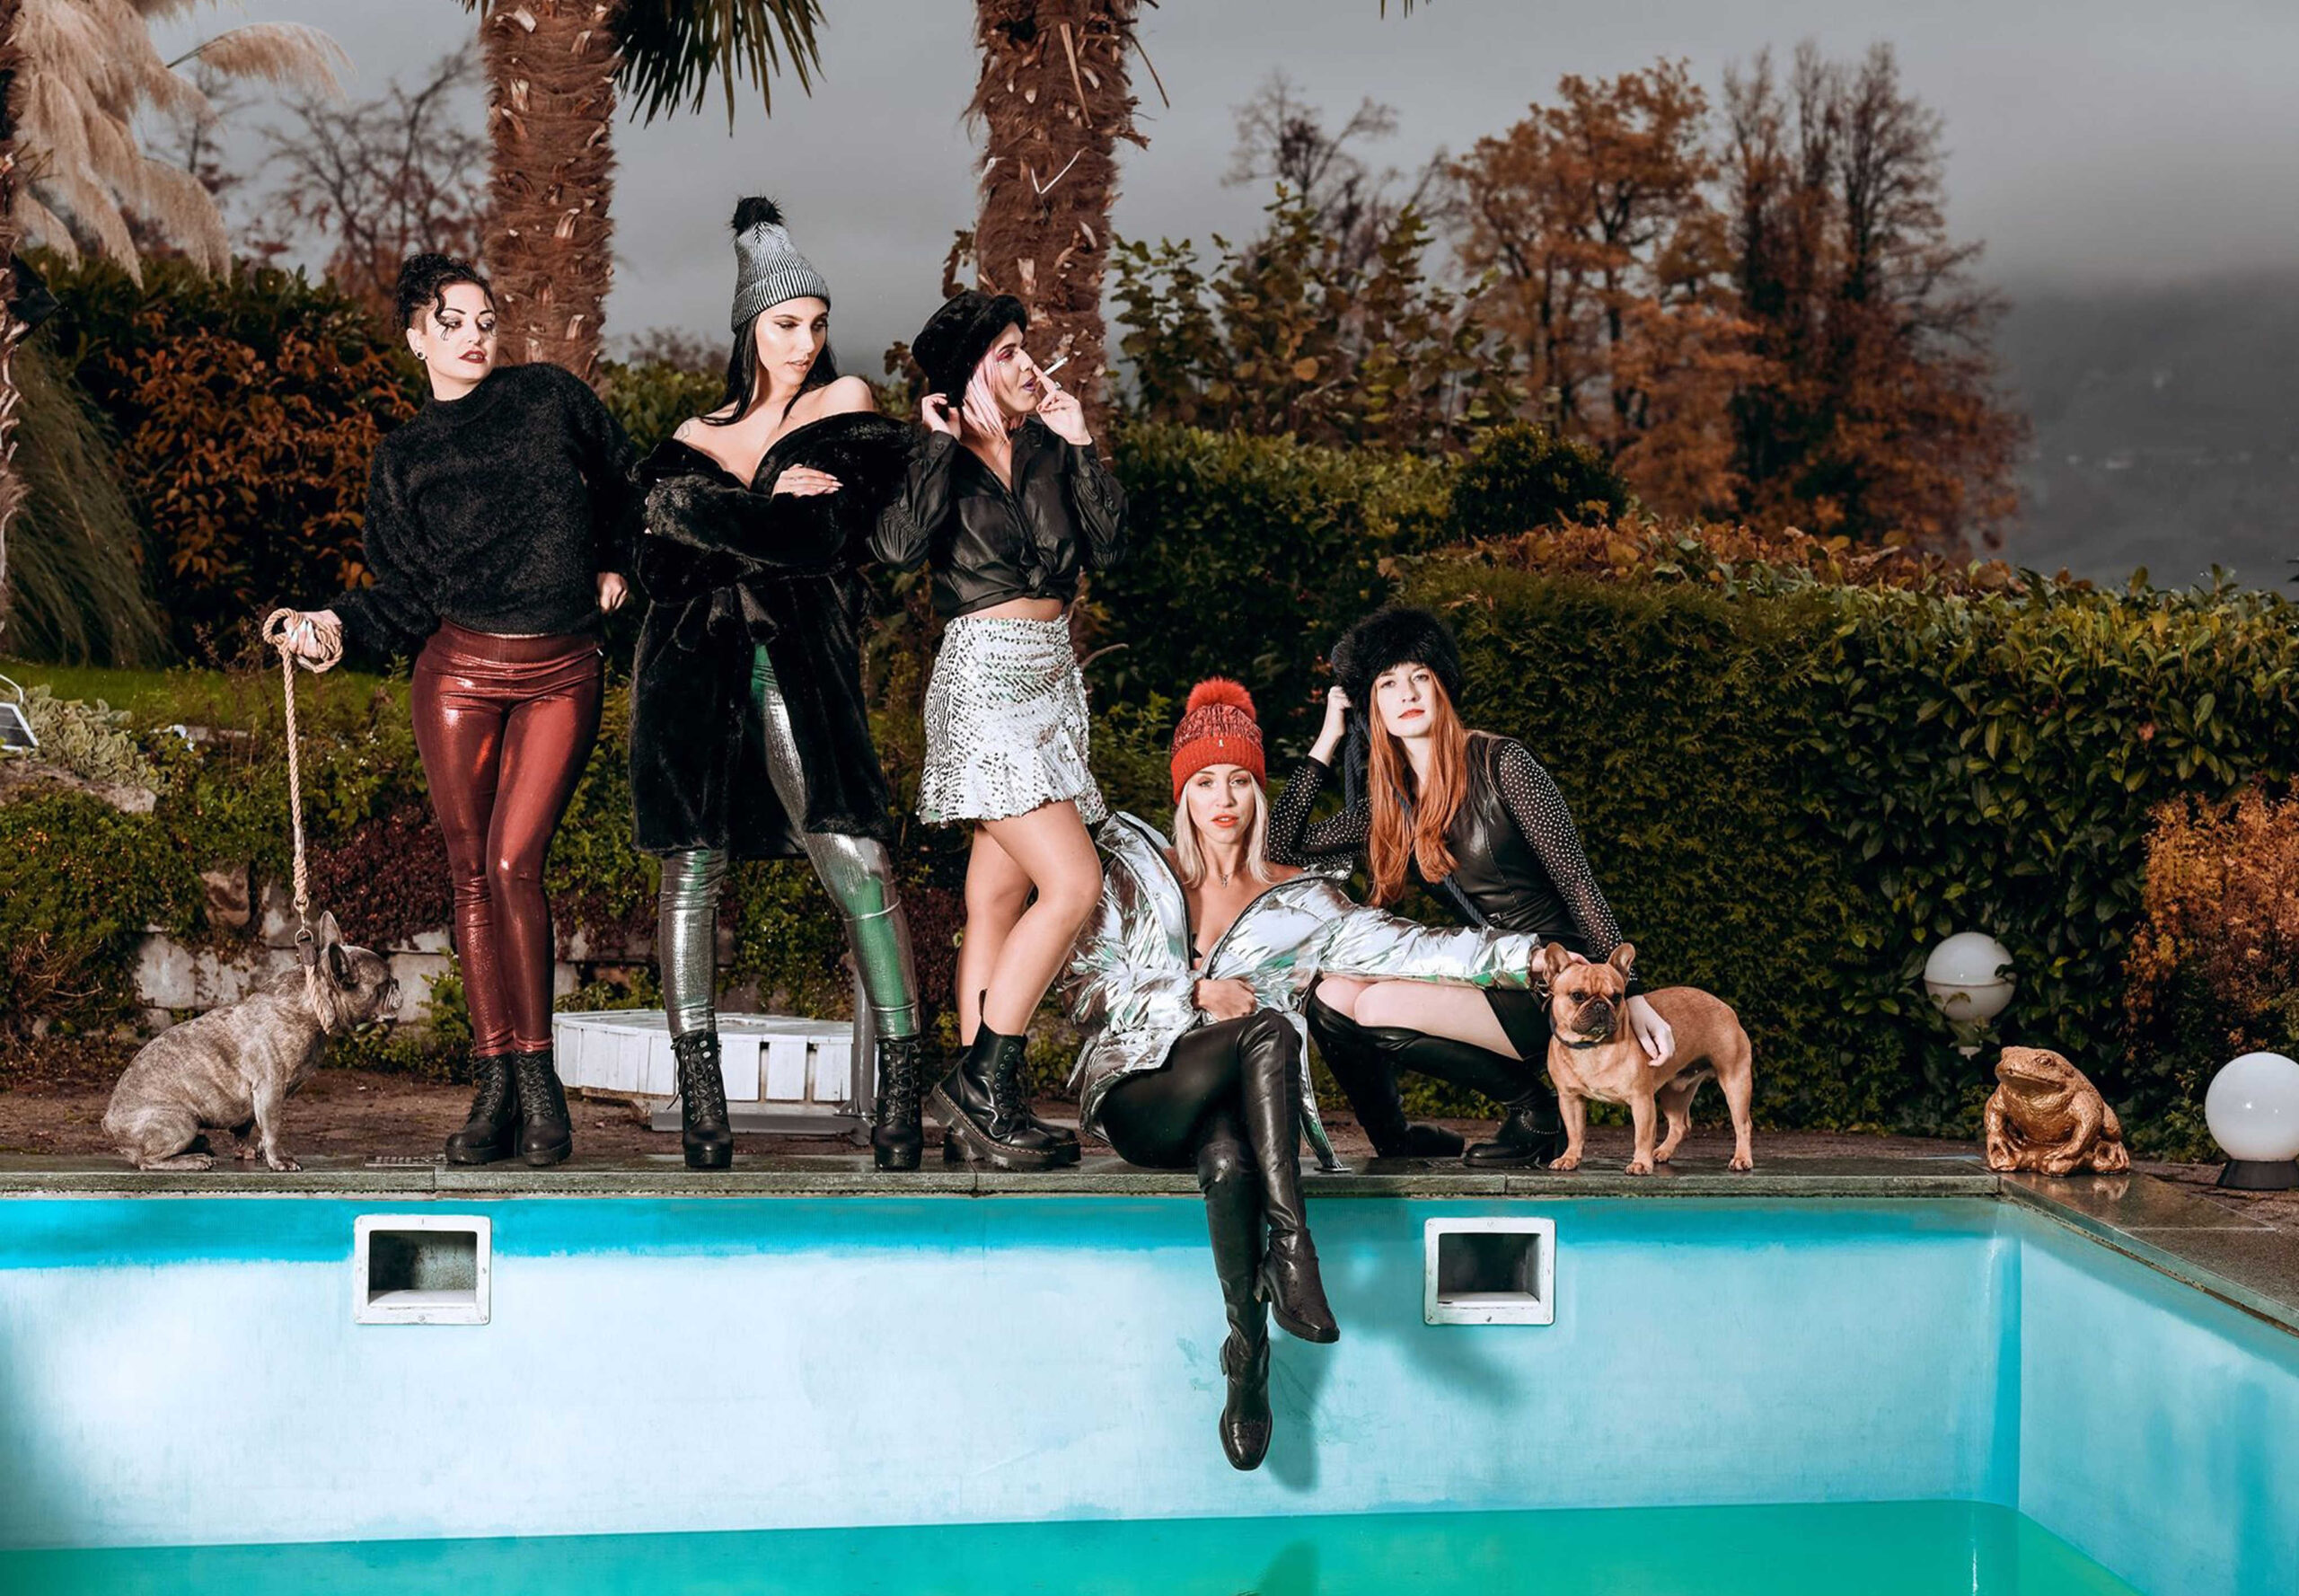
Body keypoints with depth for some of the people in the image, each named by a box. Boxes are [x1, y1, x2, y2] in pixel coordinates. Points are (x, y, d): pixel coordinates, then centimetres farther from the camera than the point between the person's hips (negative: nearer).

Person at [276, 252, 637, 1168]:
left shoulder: (548, 397, 8)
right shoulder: (403, 459, 10)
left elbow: (624, 481, 23)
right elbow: (406, 597, 3)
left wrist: (615, 566, 18)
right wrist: (336, 625, -13)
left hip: (562, 672, -2)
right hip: (460, 667, 2)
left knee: (514, 863, -12)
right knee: (471, 875, 0)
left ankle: (539, 1079, -5)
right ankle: (495, 1091, 4)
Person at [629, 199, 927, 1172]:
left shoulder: (845, 405, 12)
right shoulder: (699, 438, 19)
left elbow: (830, 534, -2)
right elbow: (661, 550, 3)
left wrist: (728, 524, -1)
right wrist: (775, 509, -5)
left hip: (798, 656, -3)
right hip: (692, 658, 3)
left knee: (855, 858, -15)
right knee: (694, 865, -1)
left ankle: (900, 1083, -13)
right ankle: (698, 1095, 2)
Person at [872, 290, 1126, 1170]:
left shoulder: (1047, 450, 12)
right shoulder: (935, 461, -3)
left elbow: (1108, 545, 4)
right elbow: (899, 545, -21)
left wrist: (1079, 443, 0)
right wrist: (943, 443, -14)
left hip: (1051, 675, 7)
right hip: (983, 676, -7)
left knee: (1000, 898, 6)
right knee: (1072, 881, -17)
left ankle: (977, 1111, 8)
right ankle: (980, 1081, -9)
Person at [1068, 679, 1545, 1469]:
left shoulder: (1297, 902, 14)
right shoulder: (1135, 873, 12)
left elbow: (1404, 948, 2)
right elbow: (1087, 989, 6)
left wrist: (1518, 955, -12)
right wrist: (1195, 998, -6)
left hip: (1238, 1105, 2)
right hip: (1142, 1100, -1)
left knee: (1228, 1158, -38)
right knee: (1266, 1028, -33)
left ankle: (1247, 1353, -36)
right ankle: (1290, 1244, -40)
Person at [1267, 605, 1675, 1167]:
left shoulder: (1500, 763, -9)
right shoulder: (1389, 803, 9)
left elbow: (1578, 882, -11)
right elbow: (1283, 845, 6)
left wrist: (1633, 998, -16)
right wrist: (1327, 741, 8)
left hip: (1558, 990, -7)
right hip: (1487, 978, 7)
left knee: (1379, 1008, -22)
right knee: (1332, 998, -8)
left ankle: (1535, 1110, -4)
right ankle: (1397, 1144, 10)